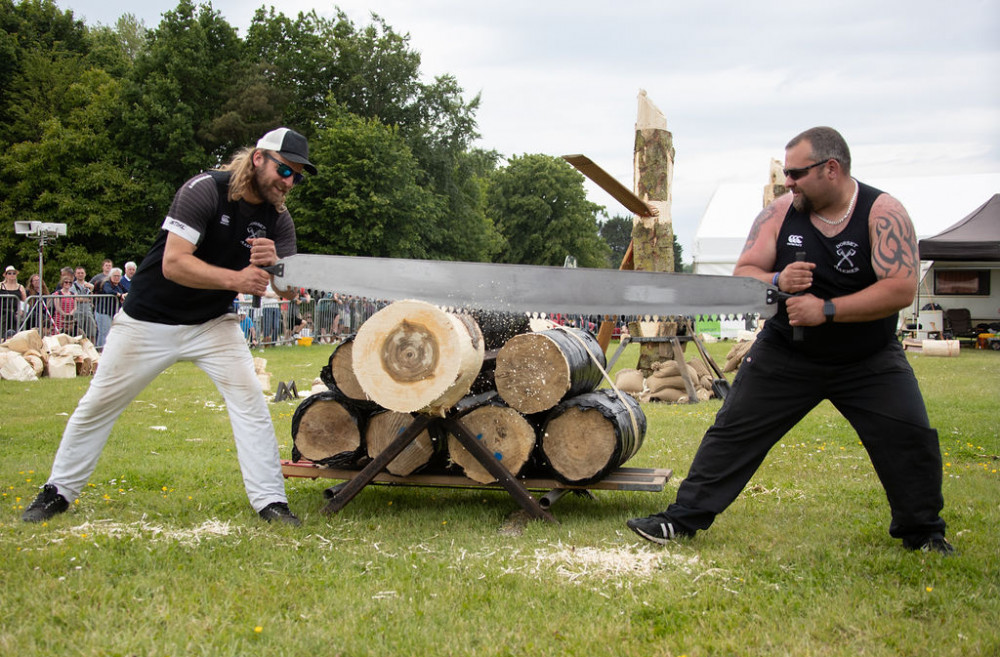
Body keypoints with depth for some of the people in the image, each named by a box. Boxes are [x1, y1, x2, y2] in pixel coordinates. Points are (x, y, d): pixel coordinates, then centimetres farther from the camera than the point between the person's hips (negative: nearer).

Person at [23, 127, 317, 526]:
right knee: (99, 403, 6)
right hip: (149, 319, -4)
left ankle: (270, 501, -9)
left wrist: (273, 264, -32)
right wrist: (236, 279, -37)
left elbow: (290, 289, -11)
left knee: (248, 397, -13)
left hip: (213, 323, 4)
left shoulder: (277, 220, -5)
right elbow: (174, 264, -29)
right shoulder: (205, 190, -22)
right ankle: (59, 492, 23)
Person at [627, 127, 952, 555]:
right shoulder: (780, 213, -6)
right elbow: (742, 275, -5)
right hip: (787, 355, 2)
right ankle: (684, 518, 7)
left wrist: (827, 310, -28)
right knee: (734, 431, -1)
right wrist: (777, 282, -27)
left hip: (869, 362, -2)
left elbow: (902, 289, -24)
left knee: (912, 439, -7)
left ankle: (922, 531, 17)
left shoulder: (883, 214, -16)